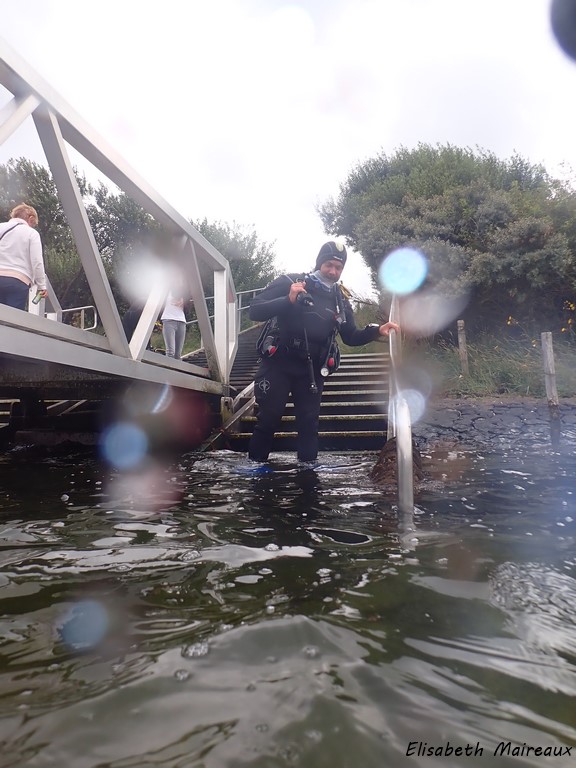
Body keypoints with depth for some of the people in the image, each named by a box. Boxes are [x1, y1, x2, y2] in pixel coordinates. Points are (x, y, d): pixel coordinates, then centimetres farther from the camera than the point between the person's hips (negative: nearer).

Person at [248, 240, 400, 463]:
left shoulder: (340, 301, 9)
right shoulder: (289, 282, -6)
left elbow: (351, 338, 12)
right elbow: (255, 311, -13)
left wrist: (377, 330, -6)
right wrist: (288, 300, -28)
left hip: (311, 371, 4)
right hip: (278, 364, -4)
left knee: (309, 423, 6)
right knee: (268, 419, -1)